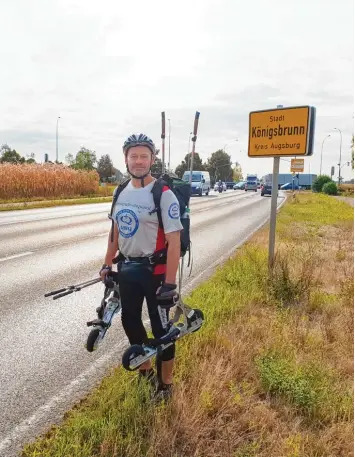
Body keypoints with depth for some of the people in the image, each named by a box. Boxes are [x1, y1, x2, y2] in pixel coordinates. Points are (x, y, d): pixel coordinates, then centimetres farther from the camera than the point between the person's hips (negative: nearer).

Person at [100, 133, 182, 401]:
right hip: (127, 269, 7)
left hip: (155, 270, -7)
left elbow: (174, 241, -19)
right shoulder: (122, 192, 4)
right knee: (130, 321, 18)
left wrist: (170, 282, -22)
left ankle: (165, 384, 26)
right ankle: (146, 372, 41)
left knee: (161, 328, 5)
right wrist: (107, 265, 15)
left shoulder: (164, 195, -16)